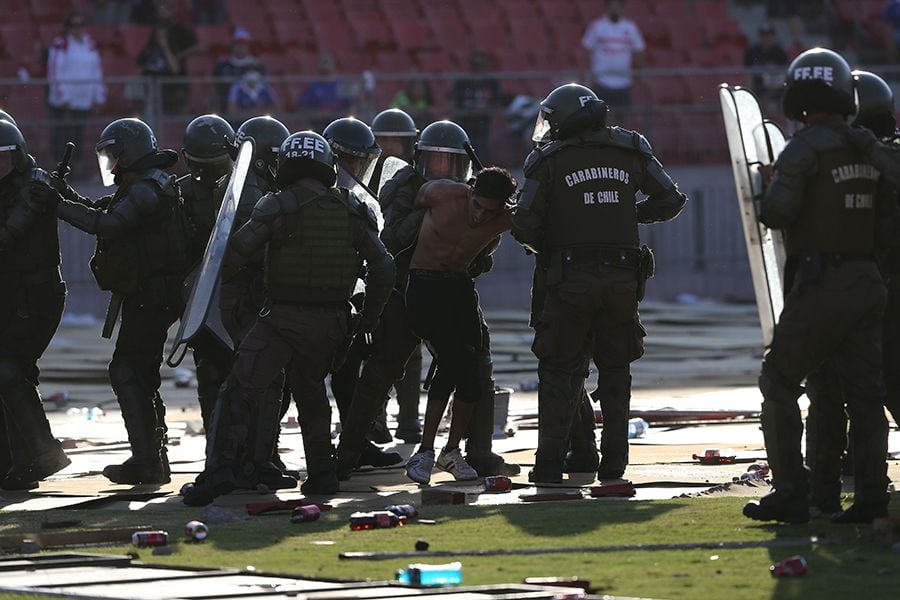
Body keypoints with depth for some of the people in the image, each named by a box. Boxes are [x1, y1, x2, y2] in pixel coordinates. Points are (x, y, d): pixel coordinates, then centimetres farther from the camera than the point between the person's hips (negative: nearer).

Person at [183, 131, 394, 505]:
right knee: (311, 392, 25)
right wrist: (370, 316, 18)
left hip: (284, 319, -5)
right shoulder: (351, 210, 4)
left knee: (241, 390, -9)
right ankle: (322, 474, 25)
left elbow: (233, 253, -12)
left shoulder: (277, 207, -8)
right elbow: (383, 267, 6)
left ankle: (221, 467, -25)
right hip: (332, 325, 5)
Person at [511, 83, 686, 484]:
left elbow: (525, 228, -6)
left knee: (559, 369, 5)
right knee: (615, 369, 12)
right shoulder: (630, 151, 6)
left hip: (569, 281, -3)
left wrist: (544, 248, 14)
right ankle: (613, 462, 9)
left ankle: (550, 463, -2)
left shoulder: (549, 160, -3)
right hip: (622, 277, 3)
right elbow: (671, 201, 12)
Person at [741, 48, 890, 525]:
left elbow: (777, 211, -19)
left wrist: (770, 205, 4)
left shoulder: (806, 145, -11)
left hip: (821, 285, -6)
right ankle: (871, 494, 2)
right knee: (862, 391, 7)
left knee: (779, 381, 3)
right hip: (867, 280, 6)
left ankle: (790, 492, -1)